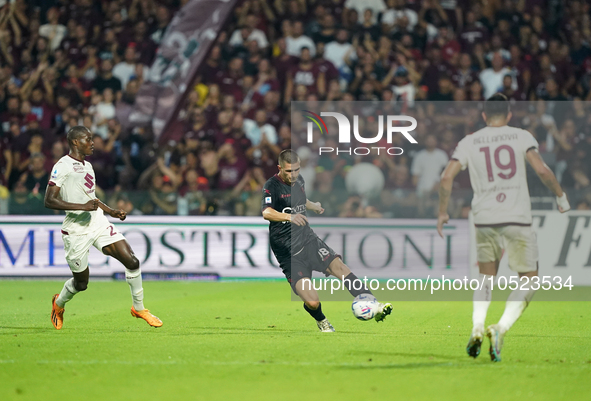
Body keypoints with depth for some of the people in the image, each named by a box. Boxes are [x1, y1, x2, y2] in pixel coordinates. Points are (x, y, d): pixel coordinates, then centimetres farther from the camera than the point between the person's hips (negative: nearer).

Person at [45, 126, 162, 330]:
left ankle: (139, 308, 9)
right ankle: (58, 304, 37)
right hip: (77, 230, -7)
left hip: (98, 223, 7)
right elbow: (49, 200, -19)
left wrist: (112, 211, 20)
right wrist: (82, 207, -25)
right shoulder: (63, 166, -12)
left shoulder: (87, 166, 16)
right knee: (81, 283, 4)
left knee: (132, 261, -7)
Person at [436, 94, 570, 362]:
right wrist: (560, 196, 5)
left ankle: (477, 328, -1)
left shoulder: (469, 142, 8)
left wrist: (442, 213, 11)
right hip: (517, 219, -2)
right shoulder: (521, 137, 3)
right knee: (529, 281, 9)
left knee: (486, 277, 22)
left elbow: (447, 177, -1)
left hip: (484, 219, 2)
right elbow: (541, 170, -10)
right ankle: (501, 329, -13)